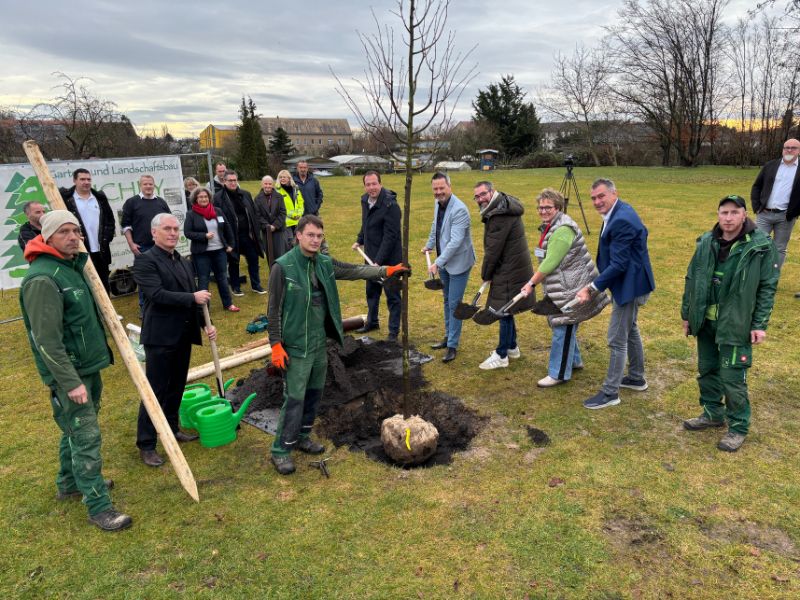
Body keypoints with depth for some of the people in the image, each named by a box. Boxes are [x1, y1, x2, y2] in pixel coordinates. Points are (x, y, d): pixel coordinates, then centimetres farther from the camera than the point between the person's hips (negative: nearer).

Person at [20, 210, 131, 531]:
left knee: (75, 430, 22)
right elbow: (47, 341, -23)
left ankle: (70, 483, 40)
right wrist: (70, 382, -23)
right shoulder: (42, 279, -21)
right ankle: (98, 506, 5)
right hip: (68, 373, -9)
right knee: (86, 437, -4)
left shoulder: (74, 266, 8)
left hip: (88, 366, 9)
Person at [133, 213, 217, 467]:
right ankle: (146, 445, 11)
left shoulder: (184, 263, 14)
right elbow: (157, 294, -22)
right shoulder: (145, 261, -10)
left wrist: (206, 324, 6)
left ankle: (171, 428, 34)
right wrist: (193, 297, -19)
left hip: (184, 334, 8)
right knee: (155, 391, -1)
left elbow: (194, 298, 17)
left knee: (177, 386, 17)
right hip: (160, 336, -7)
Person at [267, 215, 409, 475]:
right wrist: (276, 344, -14)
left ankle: (302, 436, 35)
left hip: (320, 342, 7)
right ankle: (280, 450, 13)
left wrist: (386, 271, 8)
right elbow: (274, 310, -13)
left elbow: (355, 270, 12)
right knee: (295, 399, -3)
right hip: (296, 345, -7)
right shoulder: (283, 267, -15)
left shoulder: (325, 263, 2)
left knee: (314, 394, 17)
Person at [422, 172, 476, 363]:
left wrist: (437, 263, -33)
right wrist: (429, 245, 26)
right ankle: (448, 336, 35)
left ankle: (452, 345, 6)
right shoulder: (438, 204, 2)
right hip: (444, 262, 9)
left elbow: (455, 241, -30)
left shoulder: (459, 210, -25)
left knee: (454, 304, -4)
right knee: (447, 301, 20)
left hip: (458, 263, -8)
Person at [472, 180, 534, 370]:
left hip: (510, 270, -10)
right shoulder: (503, 207, 11)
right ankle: (512, 347, 35)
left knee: (503, 311, -1)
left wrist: (486, 274, -7)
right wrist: (488, 273, 12)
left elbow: (493, 249, -20)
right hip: (510, 267, 10)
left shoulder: (500, 215, -23)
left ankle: (501, 355, 10)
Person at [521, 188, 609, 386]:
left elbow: (550, 262, -24)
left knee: (563, 327, -4)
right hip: (562, 286, 10)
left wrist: (531, 283, -17)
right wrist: (535, 282, 11)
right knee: (566, 325, 20)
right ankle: (574, 361, 37)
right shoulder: (550, 226, 12)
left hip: (572, 286, -10)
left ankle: (559, 374, 5)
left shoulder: (563, 229, -21)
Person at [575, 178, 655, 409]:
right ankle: (637, 378, 41)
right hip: (629, 284, 11)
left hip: (629, 285, -11)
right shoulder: (619, 213, 7)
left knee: (617, 339, -2)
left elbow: (618, 265, -27)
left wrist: (592, 288, -25)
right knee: (630, 330, 24)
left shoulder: (622, 220, -25)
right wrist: (596, 285, 8)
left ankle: (610, 392, 9)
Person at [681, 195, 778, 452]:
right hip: (706, 322, 5)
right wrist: (687, 314, 10)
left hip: (736, 325, -4)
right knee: (707, 370, 16)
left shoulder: (761, 246, -10)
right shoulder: (706, 242, 0)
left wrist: (760, 324, -9)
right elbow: (691, 280, 7)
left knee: (732, 378, 1)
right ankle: (712, 413, 36)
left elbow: (768, 287, -6)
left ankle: (738, 427, 20)